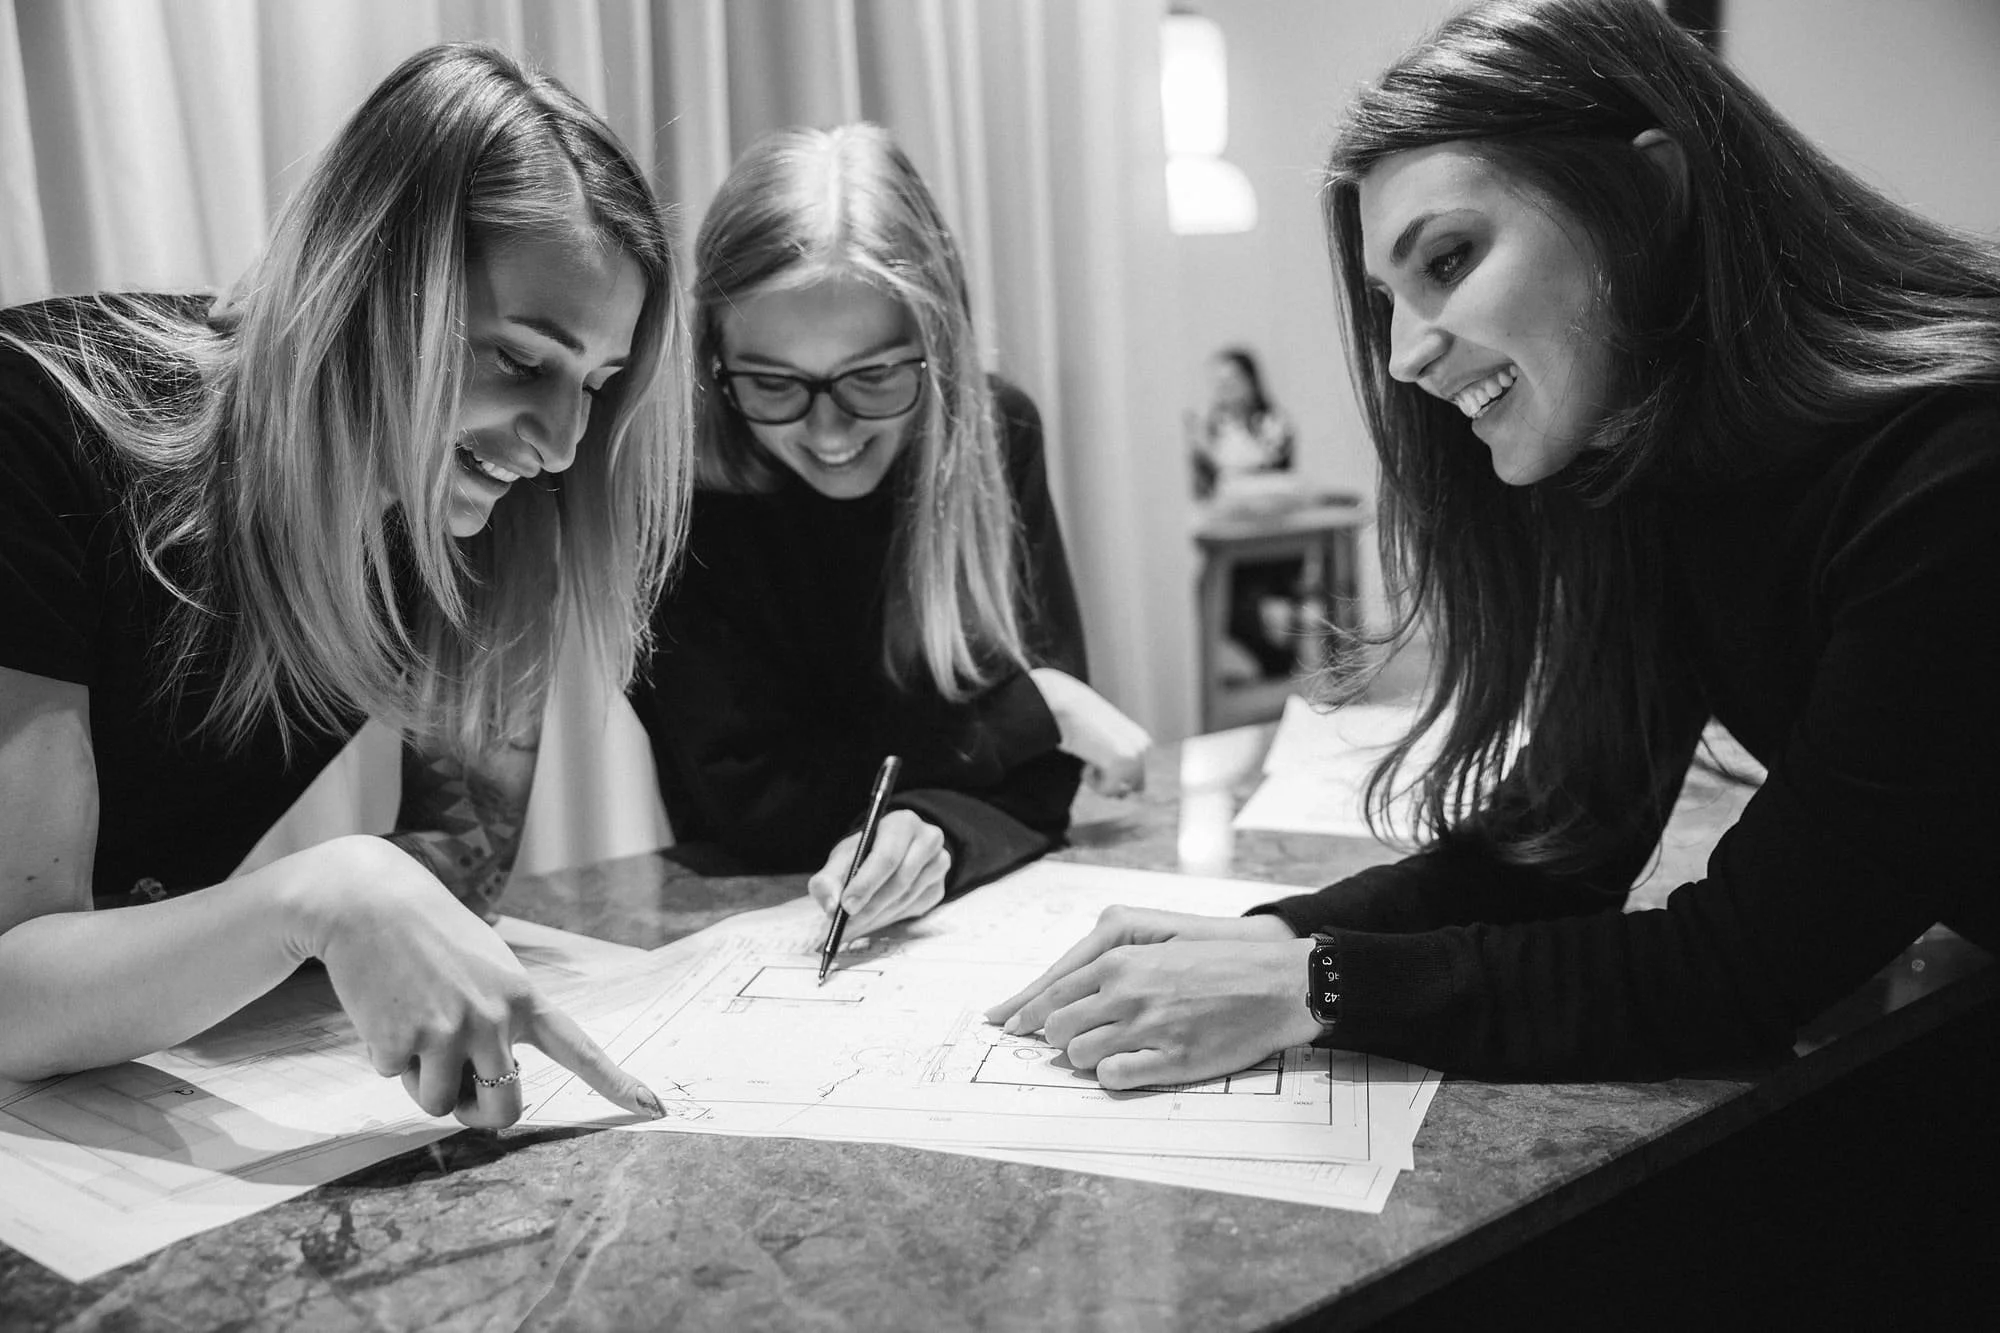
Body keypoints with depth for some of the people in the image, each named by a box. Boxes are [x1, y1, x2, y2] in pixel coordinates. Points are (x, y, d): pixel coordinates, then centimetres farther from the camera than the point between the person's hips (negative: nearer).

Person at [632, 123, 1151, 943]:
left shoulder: (995, 435, -7)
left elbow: (1036, 776, -7)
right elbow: (749, 801, -17)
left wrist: (934, 834, -29)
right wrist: (1033, 707, -16)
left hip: (980, 919, 2)